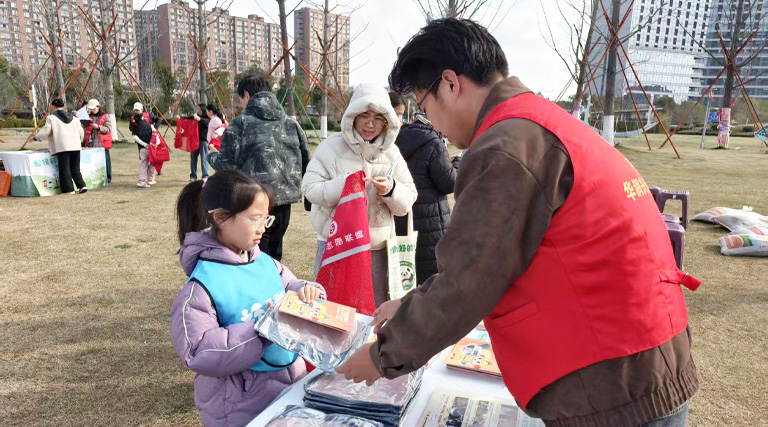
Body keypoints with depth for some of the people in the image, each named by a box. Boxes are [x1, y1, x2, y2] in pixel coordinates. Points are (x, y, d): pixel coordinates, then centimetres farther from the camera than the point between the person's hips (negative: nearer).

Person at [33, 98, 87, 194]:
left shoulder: (51, 118, 2)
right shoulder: (73, 117, 17)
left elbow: (46, 131, -2)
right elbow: (81, 132, 17)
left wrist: (35, 137, 14)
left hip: (62, 146, -5)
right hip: (75, 146, 5)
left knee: (64, 168, 0)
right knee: (75, 168, 12)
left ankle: (69, 189, -1)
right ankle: (82, 185, 1)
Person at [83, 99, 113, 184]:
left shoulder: (105, 117, 2)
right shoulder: (89, 117, 16)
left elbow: (108, 129, -8)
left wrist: (98, 127, -19)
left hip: (102, 144, -4)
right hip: (91, 144, 4)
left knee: (105, 161, 0)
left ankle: (107, 178, 9)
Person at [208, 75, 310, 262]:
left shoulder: (240, 123, -5)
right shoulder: (291, 123, 10)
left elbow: (227, 165, -8)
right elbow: (306, 162, 10)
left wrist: (213, 156, 13)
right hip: (285, 200, 5)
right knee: (274, 255, 21)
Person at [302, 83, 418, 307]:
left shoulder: (392, 153, 6)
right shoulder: (332, 146, -4)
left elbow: (408, 201, 3)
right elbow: (309, 188, -10)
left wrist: (390, 190, -17)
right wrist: (342, 185, -24)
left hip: (377, 247, 3)